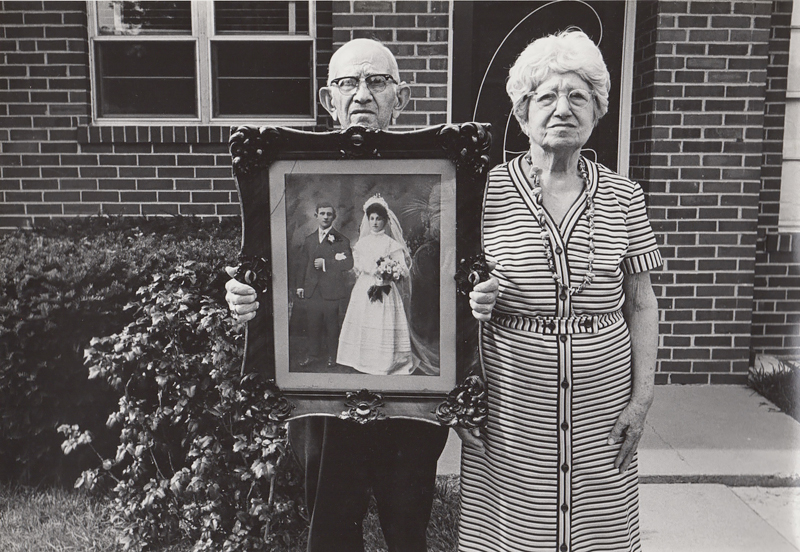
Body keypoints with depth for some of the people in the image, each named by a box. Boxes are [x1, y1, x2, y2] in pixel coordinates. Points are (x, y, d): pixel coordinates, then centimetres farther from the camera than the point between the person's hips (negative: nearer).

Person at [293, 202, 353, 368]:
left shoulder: (341, 239, -1)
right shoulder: (309, 239, 14)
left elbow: (348, 263, -11)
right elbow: (302, 263, 17)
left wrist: (325, 263, -14)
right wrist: (300, 286, 10)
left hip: (331, 291, -4)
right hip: (312, 290, 4)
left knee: (331, 324, 4)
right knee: (313, 323, 8)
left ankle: (332, 355, 17)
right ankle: (313, 354, 21)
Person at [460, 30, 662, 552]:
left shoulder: (623, 196, 3)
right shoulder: (487, 190, -2)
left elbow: (642, 304, 5)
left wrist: (642, 397, 0)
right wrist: (471, 302, -18)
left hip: (602, 400, 2)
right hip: (510, 400, -1)